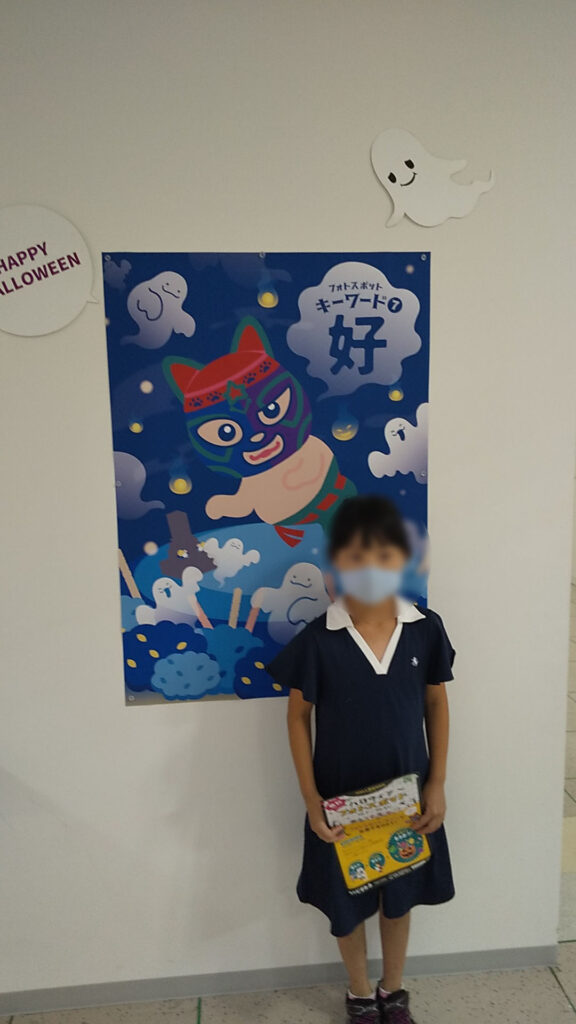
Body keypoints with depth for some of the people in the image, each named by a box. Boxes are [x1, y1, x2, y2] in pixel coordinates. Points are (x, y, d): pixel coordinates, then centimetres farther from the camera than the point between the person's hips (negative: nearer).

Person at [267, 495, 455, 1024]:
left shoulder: (426, 629, -14)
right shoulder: (318, 640, -20)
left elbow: (437, 705, -1)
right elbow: (299, 717, -8)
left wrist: (437, 783, -3)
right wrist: (310, 797, -10)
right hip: (342, 800, -1)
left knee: (399, 898, 22)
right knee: (347, 904, 19)